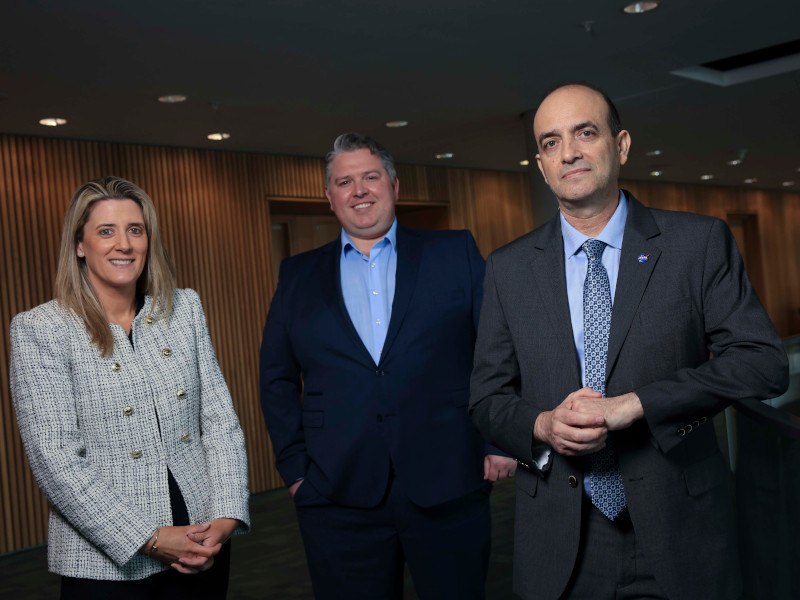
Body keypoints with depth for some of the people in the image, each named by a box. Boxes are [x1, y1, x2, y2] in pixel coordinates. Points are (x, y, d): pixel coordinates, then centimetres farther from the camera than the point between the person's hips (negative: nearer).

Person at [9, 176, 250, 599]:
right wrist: (149, 539, -15)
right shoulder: (39, 329, -6)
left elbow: (220, 419, 3)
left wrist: (225, 517, -9)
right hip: (106, 563, -3)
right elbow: (55, 460, -12)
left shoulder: (185, 308, 4)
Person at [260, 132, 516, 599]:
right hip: (338, 497, 1)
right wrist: (296, 467, 4)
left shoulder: (456, 253, 6)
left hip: (450, 488, -1)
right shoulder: (299, 276, 11)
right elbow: (278, 380, 11)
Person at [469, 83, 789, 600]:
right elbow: (487, 398, 5)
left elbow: (764, 361, -10)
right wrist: (541, 425, -16)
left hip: (678, 527, -1)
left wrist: (634, 403, -20)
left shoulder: (700, 242, -3)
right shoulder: (509, 268, 3)